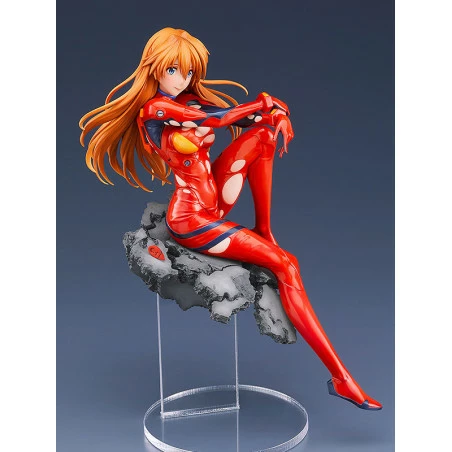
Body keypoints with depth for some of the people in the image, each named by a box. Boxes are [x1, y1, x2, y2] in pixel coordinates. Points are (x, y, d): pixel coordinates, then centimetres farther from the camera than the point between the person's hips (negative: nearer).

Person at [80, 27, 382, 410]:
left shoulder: (188, 100, 10)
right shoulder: (155, 109, -15)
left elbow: (239, 117, 9)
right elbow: (220, 117, -19)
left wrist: (276, 111, -13)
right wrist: (265, 102, -3)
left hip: (215, 201, 9)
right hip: (193, 218, -8)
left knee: (264, 130, -6)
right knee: (286, 265, -16)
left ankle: (265, 232, -1)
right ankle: (340, 377, -13)